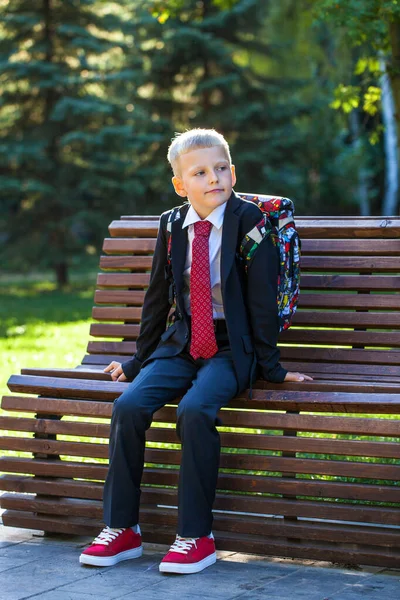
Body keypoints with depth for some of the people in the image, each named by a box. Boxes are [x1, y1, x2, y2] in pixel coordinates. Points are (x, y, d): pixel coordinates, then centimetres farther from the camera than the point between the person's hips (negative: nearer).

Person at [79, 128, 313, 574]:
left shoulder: (248, 221, -7)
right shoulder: (172, 226, 6)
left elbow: (262, 298, -7)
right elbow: (157, 299, 16)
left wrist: (270, 366, -6)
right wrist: (139, 361, 20)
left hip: (230, 348, -4)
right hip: (181, 343, 5)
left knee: (195, 410, -31)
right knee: (129, 406, -19)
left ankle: (196, 536, -20)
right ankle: (121, 529, -7)